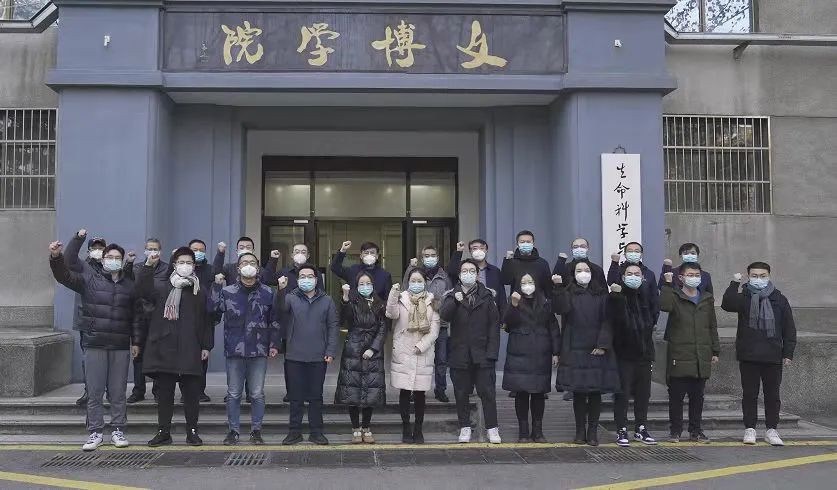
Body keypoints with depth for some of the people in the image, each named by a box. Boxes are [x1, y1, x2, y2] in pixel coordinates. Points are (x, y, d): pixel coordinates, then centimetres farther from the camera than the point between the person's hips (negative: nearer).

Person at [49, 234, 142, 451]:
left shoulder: (129, 285, 10)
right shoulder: (89, 278, 6)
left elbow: (136, 316, 11)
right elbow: (64, 275, -6)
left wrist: (136, 341, 6)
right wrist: (56, 257, -24)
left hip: (121, 346, 1)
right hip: (94, 345, -1)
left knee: (118, 393, 6)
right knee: (94, 392, 2)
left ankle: (118, 430, 16)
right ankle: (95, 432, 11)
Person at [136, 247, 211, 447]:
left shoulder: (199, 293, 11)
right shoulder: (162, 289, 10)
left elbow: (206, 321, 10)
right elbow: (142, 290, -11)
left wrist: (206, 346, 5)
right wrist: (148, 265, -20)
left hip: (190, 353, 0)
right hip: (164, 350, 0)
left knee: (192, 394, 3)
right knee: (164, 394, 6)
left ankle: (192, 432, 13)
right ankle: (163, 432, 16)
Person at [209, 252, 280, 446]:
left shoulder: (268, 293, 4)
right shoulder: (227, 291, 4)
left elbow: (274, 321, 7)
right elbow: (213, 308, -11)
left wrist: (274, 344, 2)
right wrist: (217, 286, -16)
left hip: (259, 351, 0)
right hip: (234, 350, 0)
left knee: (257, 394, 6)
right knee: (233, 394, 7)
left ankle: (256, 430, 17)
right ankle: (233, 430, 17)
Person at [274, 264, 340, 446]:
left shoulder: (326, 301, 6)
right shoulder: (291, 298, 3)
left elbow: (333, 326, 3)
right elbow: (280, 308, -19)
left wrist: (331, 351, -5)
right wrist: (281, 290, -37)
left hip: (318, 357, 1)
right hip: (294, 356, 0)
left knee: (316, 396, 8)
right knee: (295, 396, 7)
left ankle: (316, 431, 17)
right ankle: (294, 431, 17)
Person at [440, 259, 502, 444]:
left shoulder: (486, 296, 5)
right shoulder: (452, 296, 6)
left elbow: (494, 324, 2)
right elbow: (444, 315, -12)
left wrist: (492, 351, -5)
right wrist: (455, 301, -30)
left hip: (482, 354, -1)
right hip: (460, 353, 1)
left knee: (488, 392, -1)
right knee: (461, 394, 8)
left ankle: (492, 428, 8)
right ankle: (465, 427, 20)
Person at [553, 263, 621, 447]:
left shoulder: (601, 294, 8)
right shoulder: (568, 293, 8)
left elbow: (607, 321, 1)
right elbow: (561, 309, -14)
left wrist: (603, 344, -9)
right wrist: (558, 287, -23)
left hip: (597, 350, 0)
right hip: (575, 350, 0)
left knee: (595, 392, 1)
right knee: (578, 392, 2)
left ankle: (592, 432, 10)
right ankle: (580, 431, 11)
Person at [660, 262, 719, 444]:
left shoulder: (707, 299, 14)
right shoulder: (675, 296, 0)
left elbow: (712, 327, 17)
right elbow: (664, 305, -24)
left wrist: (715, 351, 14)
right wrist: (668, 284, -21)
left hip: (702, 357, 4)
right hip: (679, 357, -4)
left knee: (697, 396, 9)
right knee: (676, 396, 1)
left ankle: (695, 431, 19)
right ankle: (675, 431, 10)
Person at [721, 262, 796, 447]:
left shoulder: (779, 299, 7)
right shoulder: (744, 298, 3)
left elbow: (789, 329, 8)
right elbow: (727, 304, -20)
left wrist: (788, 353, 2)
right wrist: (734, 284, -26)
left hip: (773, 357, 1)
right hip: (748, 356, -1)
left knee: (772, 394, 7)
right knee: (749, 394, 5)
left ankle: (771, 430, 16)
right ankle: (750, 429, 14)